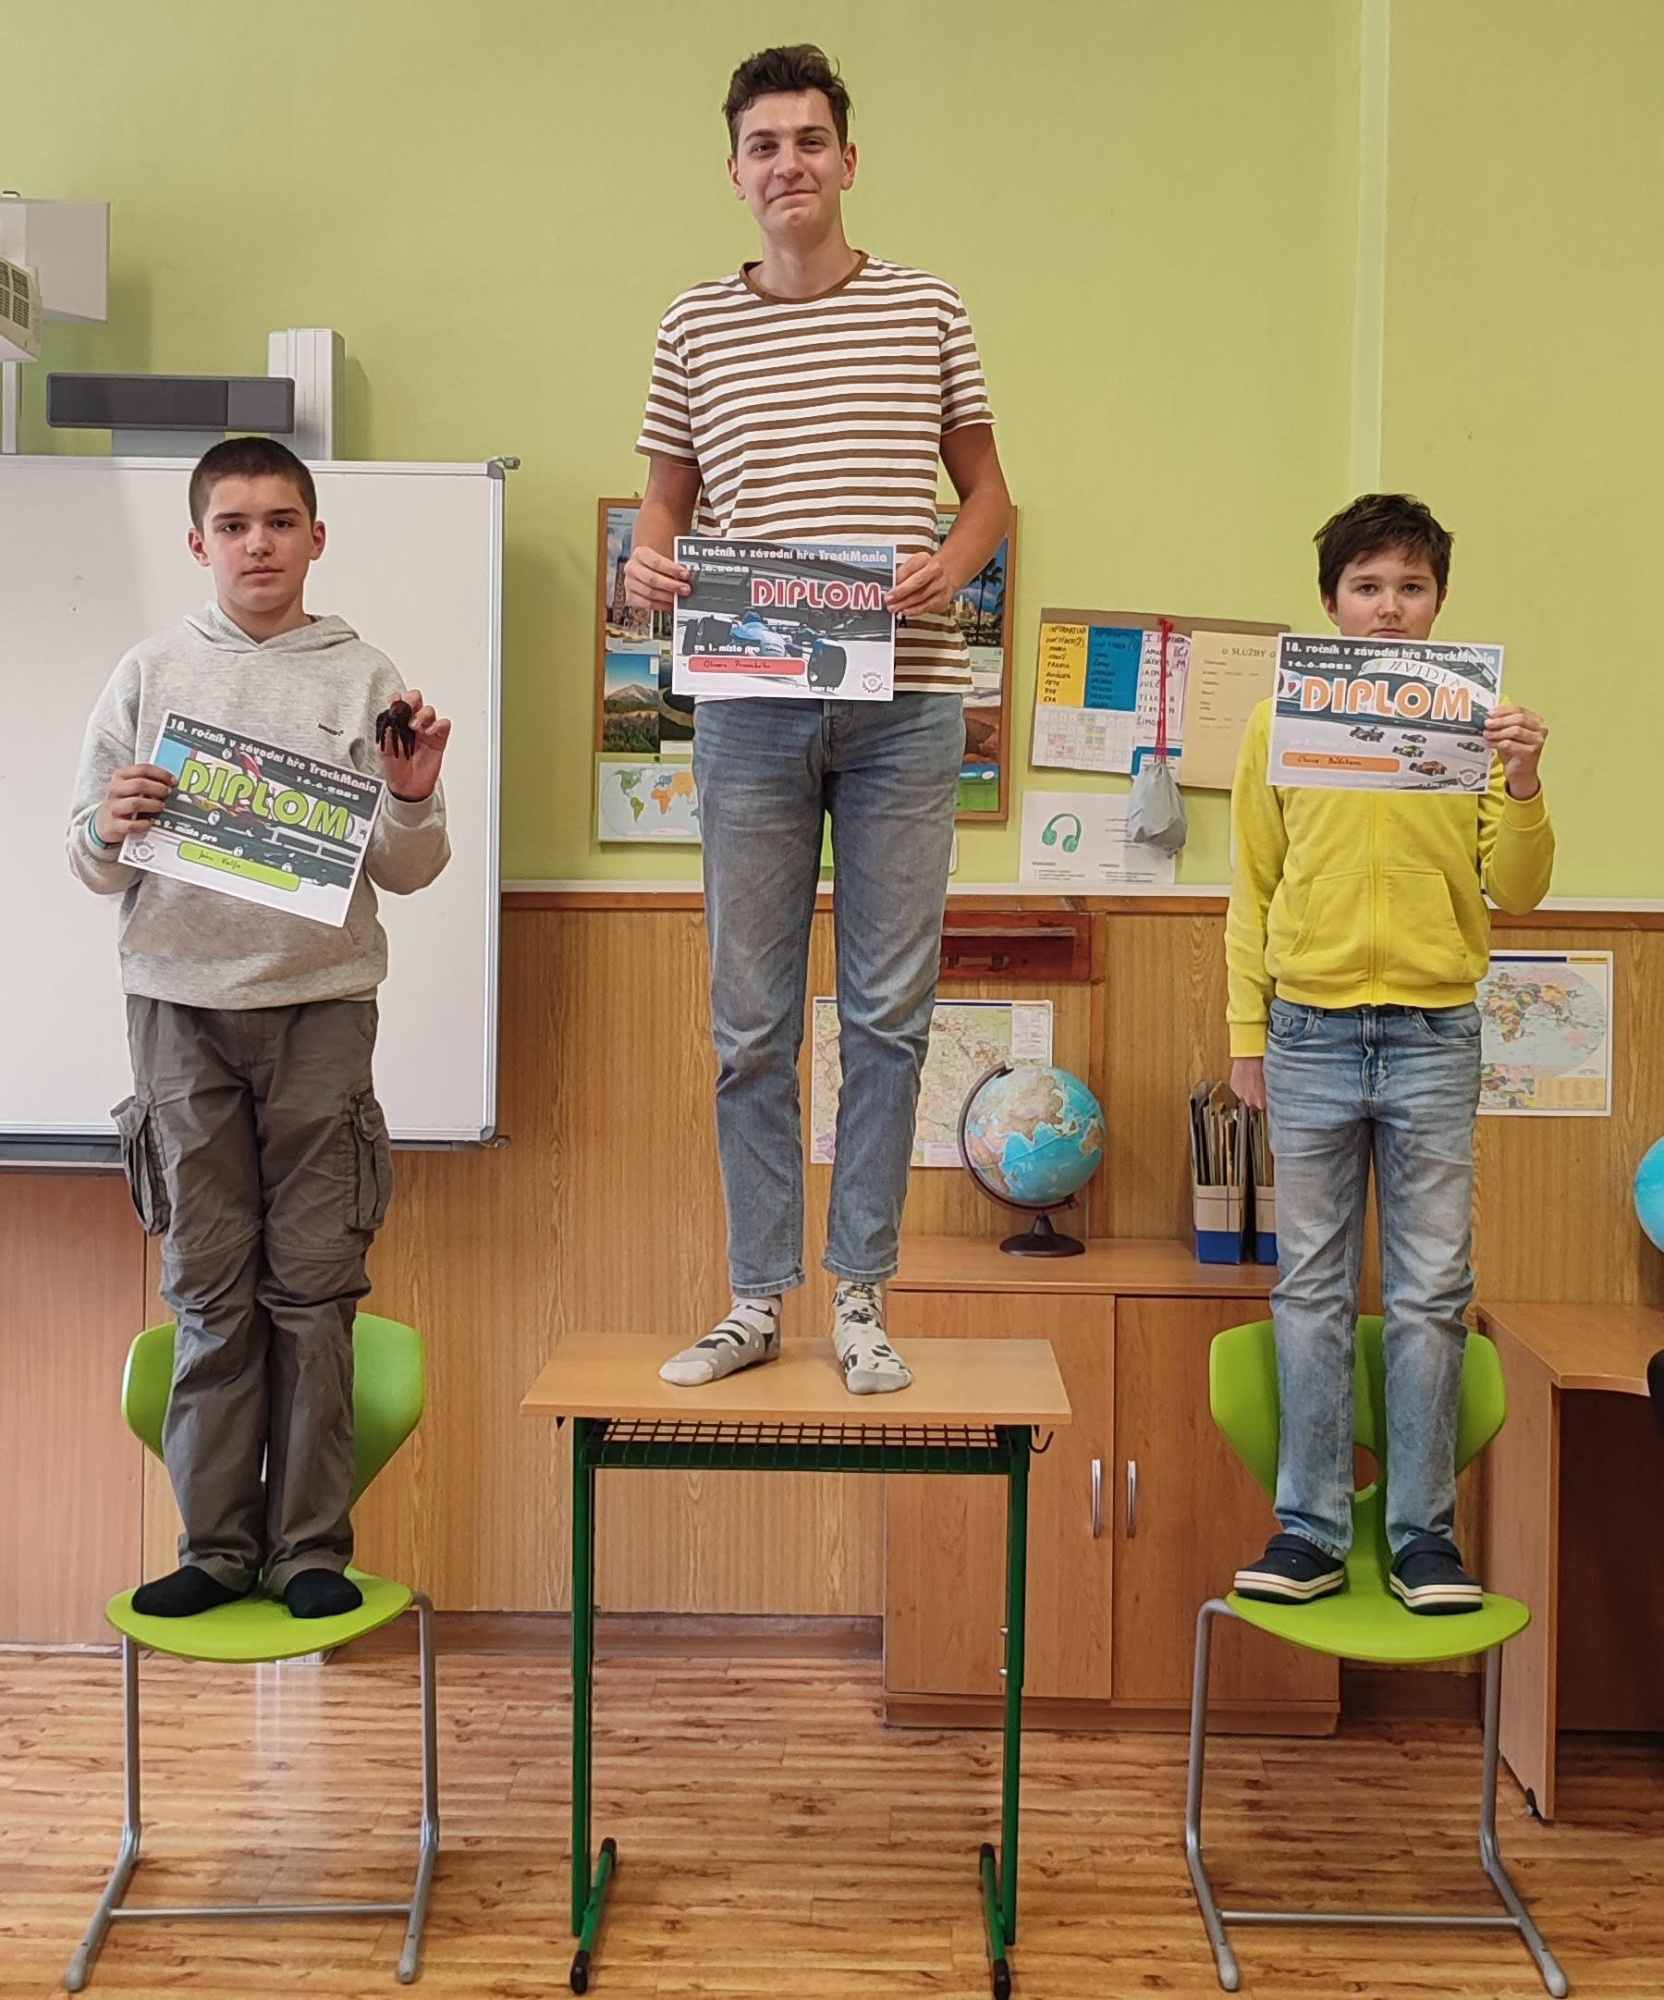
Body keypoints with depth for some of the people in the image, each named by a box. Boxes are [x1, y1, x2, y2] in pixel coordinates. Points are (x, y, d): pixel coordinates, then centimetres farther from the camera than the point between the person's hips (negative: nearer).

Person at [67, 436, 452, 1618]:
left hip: (321, 1002, -1)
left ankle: (312, 1544, 11)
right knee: (209, 1286, 4)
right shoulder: (151, 675, 9)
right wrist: (111, 830, -10)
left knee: (314, 1284, 1)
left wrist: (416, 799, -13)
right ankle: (218, 1544, 13)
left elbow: (407, 874, 6)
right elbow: (93, 866, 11)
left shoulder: (364, 678, 5)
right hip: (181, 1001, 1)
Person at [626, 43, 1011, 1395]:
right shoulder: (696, 328, 10)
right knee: (751, 1018, 5)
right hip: (752, 709, 1)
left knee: (888, 1012, 3)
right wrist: (647, 565, -5)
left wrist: (958, 558, -8)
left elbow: (987, 485, 13)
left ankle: (862, 1298, 14)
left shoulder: (928, 311, 8)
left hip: (904, 703, -1)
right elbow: (666, 500, 17)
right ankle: (757, 1299, 16)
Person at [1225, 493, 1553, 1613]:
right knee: (1312, 1289, 6)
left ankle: (1425, 1535, 14)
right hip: (1311, 1032, 0)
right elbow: (1253, 889, 9)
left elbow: (1516, 895, 3)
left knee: (1432, 1292, 3)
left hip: (1434, 1036, 0)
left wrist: (1524, 790, -14)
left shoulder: (1477, 721, 5)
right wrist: (1247, 1035, 6)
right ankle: (1313, 1531, 15)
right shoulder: (1278, 723, 5)